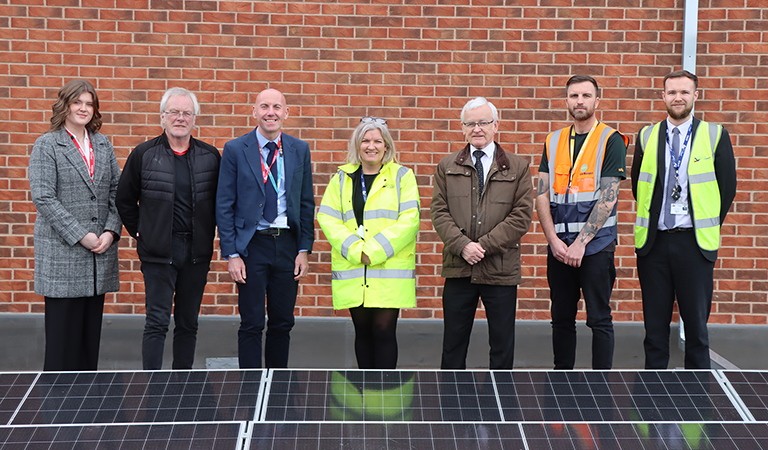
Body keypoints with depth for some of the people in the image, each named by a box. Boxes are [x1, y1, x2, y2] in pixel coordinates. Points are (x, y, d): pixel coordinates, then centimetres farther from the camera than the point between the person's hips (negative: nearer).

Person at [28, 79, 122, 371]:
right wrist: (80, 235, -14)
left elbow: (116, 191, 12)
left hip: (100, 252, 5)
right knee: (63, 329, -1)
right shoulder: (47, 145, -2)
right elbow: (43, 197, -10)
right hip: (62, 253, -5)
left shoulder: (103, 145, 13)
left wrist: (111, 231, -3)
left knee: (91, 329, 8)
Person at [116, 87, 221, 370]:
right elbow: (124, 200, 8)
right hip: (158, 252, -2)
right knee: (157, 323, -5)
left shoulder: (210, 156, 4)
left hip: (196, 252, 2)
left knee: (188, 323, 11)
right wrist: (140, 233, 7)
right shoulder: (143, 155, 0)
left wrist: (207, 234, 9)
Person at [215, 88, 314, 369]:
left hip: (288, 244, 3)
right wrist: (232, 254, -8)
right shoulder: (235, 150, -1)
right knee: (251, 325, 0)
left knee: (283, 323, 10)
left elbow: (307, 203, 10)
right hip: (252, 245, -3)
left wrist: (304, 249, 2)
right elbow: (224, 206, -2)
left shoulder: (300, 150, 7)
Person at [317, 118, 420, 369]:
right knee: (362, 331, 9)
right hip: (352, 271, 3)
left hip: (390, 271, -3)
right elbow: (326, 218, 3)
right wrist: (355, 251, -10)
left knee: (384, 329, -7)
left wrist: (374, 250, -13)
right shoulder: (342, 178, 12)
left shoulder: (402, 176, 5)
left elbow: (409, 220, -5)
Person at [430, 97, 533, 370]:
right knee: (454, 341, 8)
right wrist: (462, 245, -13)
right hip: (458, 268, 1)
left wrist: (485, 245, -12)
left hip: (501, 269, -1)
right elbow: (439, 212, 2)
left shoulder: (517, 168, 4)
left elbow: (522, 215, -3)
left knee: (502, 345, 6)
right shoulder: (447, 167, 9)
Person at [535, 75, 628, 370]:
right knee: (561, 317, 10)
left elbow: (607, 198, -9)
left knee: (599, 319, -1)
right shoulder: (553, 142, 12)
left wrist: (581, 242, -14)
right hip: (558, 245, 4)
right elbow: (542, 196, 7)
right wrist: (554, 240, -5)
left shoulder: (611, 141, -2)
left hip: (596, 244, -4)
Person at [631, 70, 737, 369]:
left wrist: (707, 228, 3)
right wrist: (650, 221, 9)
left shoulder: (715, 136, 3)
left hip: (694, 243, -2)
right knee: (654, 325, 7)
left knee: (696, 322, 3)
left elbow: (727, 187, 5)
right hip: (653, 242, 2)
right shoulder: (647, 136, 8)